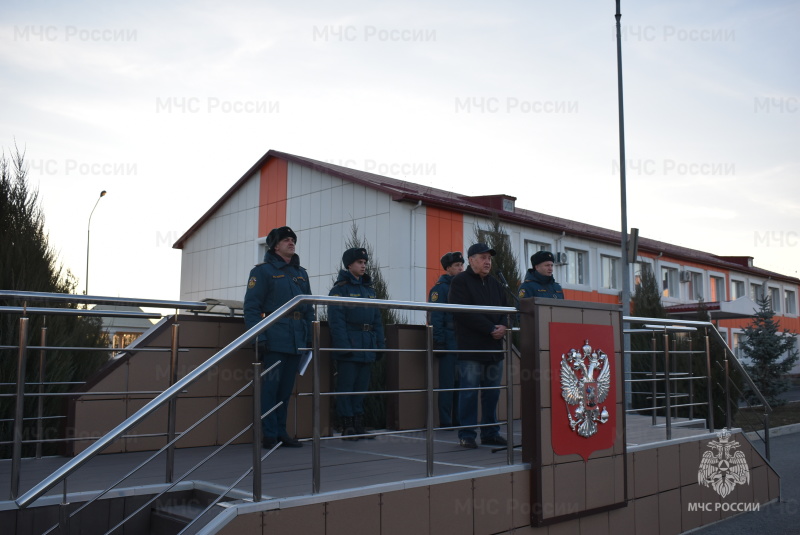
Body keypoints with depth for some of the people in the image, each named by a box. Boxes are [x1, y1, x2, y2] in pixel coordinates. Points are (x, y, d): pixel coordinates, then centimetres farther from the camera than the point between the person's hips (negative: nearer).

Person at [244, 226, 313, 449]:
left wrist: (310, 337, 12)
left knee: (286, 388, 10)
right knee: (270, 386, -4)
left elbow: (309, 308, 20)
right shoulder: (263, 271, 0)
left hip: (296, 339, 6)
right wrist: (259, 337, -15)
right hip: (274, 337, -6)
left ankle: (281, 432, 18)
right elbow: (251, 307, -7)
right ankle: (269, 435, 4)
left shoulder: (301, 273, 18)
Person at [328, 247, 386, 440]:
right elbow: (336, 320, -13)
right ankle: (347, 426, 4)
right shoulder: (340, 288, -4)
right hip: (349, 345, -7)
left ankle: (358, 424, 18)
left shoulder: (369, 289, 17)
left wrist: (380, 343, 8)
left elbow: (377, 320, 17)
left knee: (362, 387, 11)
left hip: (367, 348, 7)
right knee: (346, 385, -3)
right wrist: (343, 345, -21)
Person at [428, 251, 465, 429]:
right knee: (447, 383, -3)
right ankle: (445, 421, 3)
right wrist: (438, 341, -18)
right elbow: (436, 317, -12)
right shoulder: (440, 287, -5)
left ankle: (458, 419, 17)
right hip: (449, 341, -7)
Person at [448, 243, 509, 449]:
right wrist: (490, 329, -15)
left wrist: (503, 326, -5)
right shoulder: (460, 281, -3)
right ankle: (467, 435, 4)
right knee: (469, 392, -4)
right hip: (470, 347, -6)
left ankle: (490, 433, 18)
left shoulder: (494, 283, 19)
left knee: (492, 392, 9)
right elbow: (462, 312, -14)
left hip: (494, 347, 7)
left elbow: (504, 309, 18)